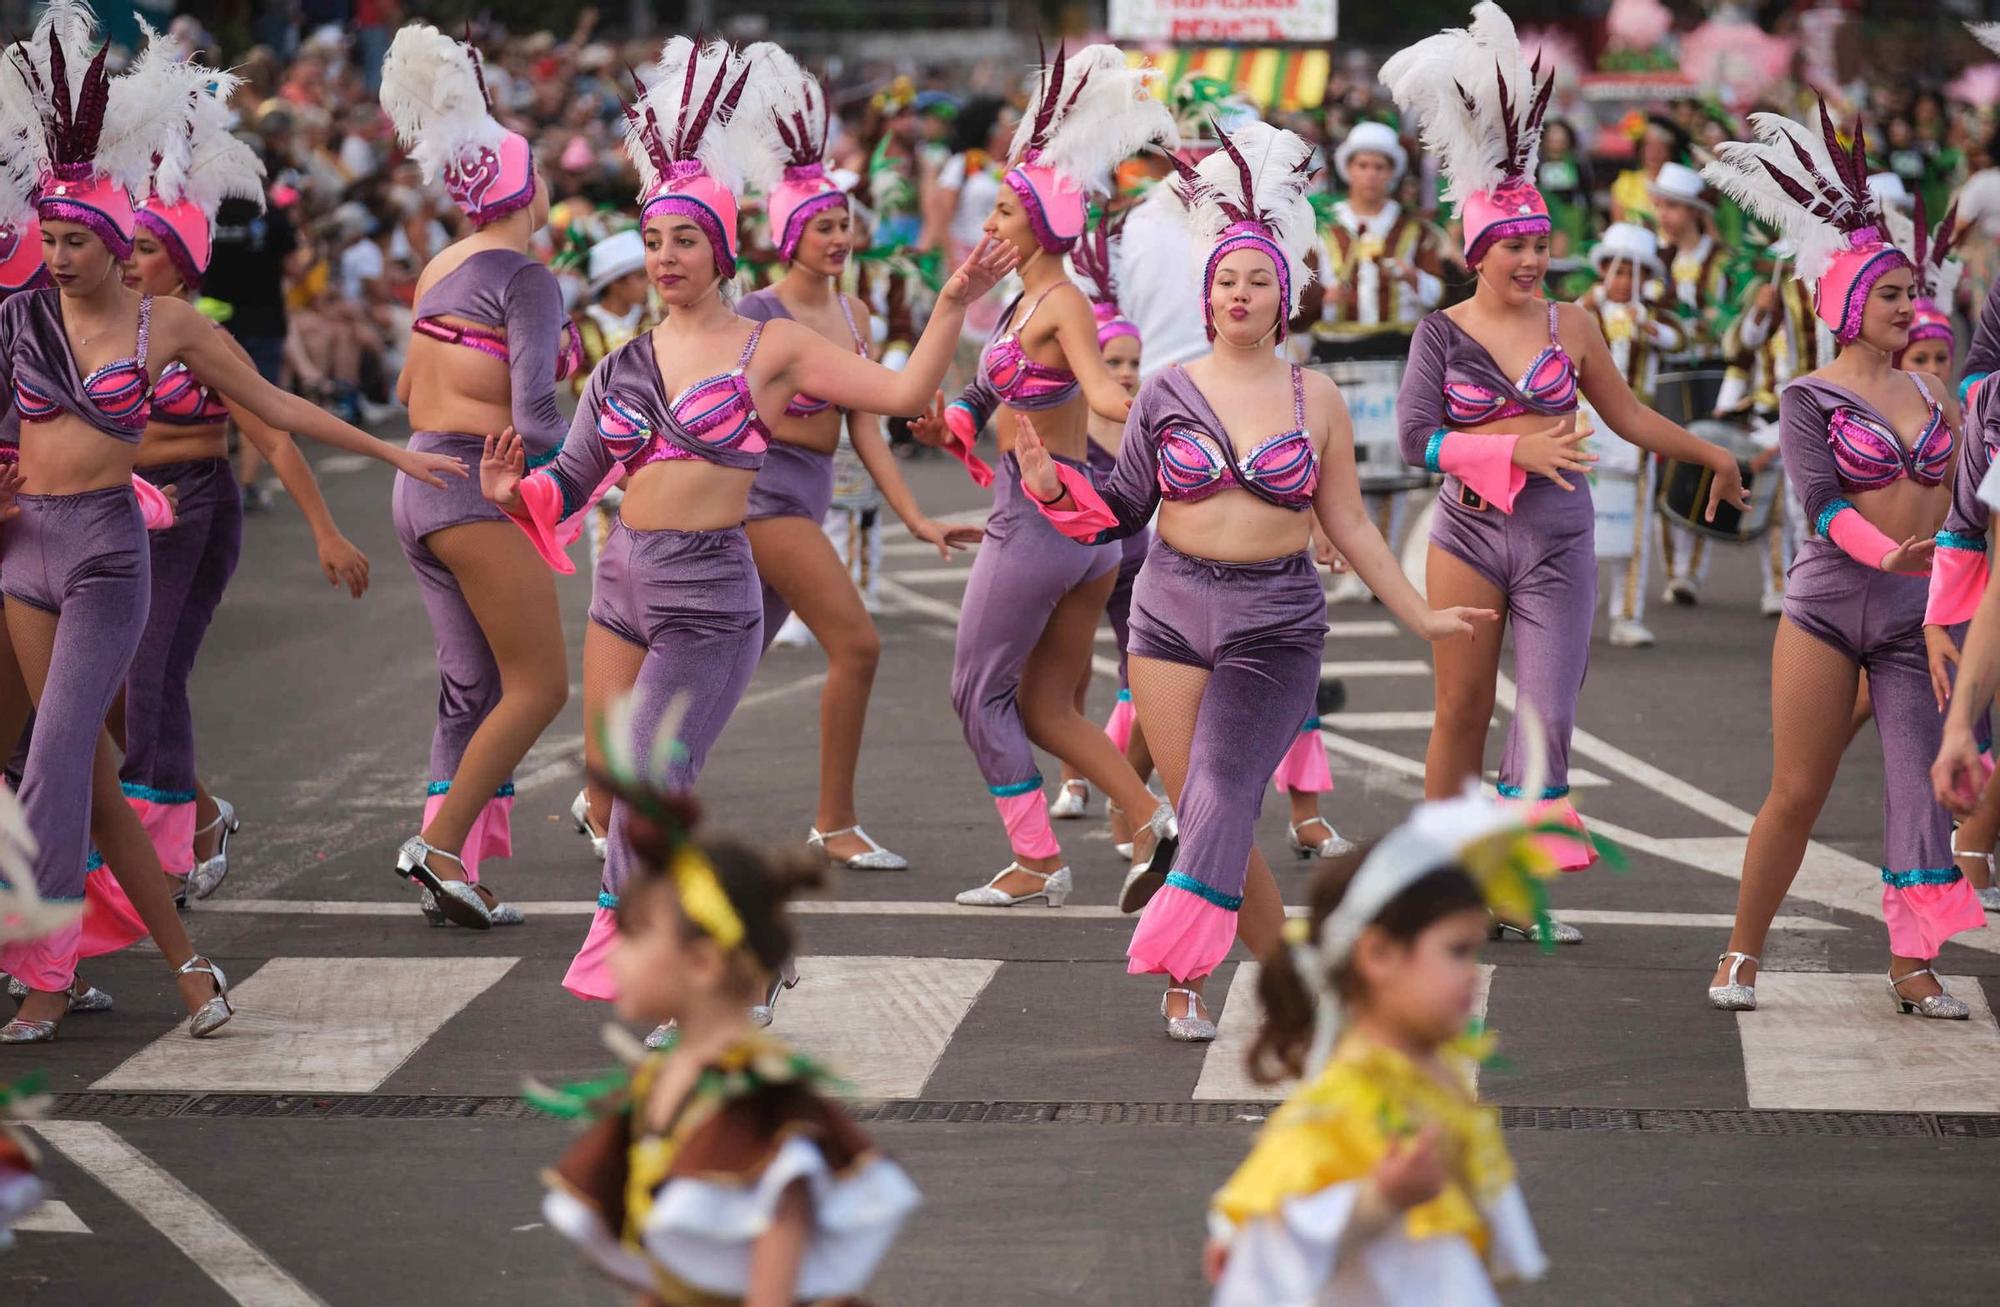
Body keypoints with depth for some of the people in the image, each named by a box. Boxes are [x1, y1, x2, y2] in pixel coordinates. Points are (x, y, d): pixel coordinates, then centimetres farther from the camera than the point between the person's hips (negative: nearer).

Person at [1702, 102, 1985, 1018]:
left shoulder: (1930, 389, 11)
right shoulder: (1810, 399, -4)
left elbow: (1954, 489, 19)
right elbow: (1821, 500, -16)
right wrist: (1891, 556, -31)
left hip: (1921, 611, 4)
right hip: (1830, 606, -4)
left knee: (1922, 789, -1)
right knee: (1795, 796, -2)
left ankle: (1913, 966, 5)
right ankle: (1741, 955, 11)